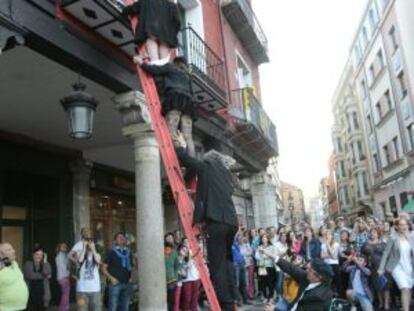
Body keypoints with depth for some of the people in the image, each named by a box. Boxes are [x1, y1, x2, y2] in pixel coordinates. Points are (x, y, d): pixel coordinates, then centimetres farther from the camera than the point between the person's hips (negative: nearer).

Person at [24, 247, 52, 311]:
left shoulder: (45, 264, 8)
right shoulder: (28, 264, 3)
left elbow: (47, 273, -12)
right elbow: (30, 275, -13)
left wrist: (45, 262, -9)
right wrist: (42, 275, -5)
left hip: (42, 294, 2)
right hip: (31, 293, -1)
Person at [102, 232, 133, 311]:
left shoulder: (128, 252, 14)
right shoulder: (111, 253, 0)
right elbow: (104, 268, -2)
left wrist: (131, 277, 7)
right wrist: (110, 278, -13)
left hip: (127, 284, 5)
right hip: (115, 283, -5)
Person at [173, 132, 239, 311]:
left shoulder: (207, 167, 6)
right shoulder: (226, 174, 23)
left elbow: (187, 161, 7)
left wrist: (181, 147, 25)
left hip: (217, 220, -7)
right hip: (231, 221, 7)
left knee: (217, 264, -5)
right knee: (226, 261, 18)